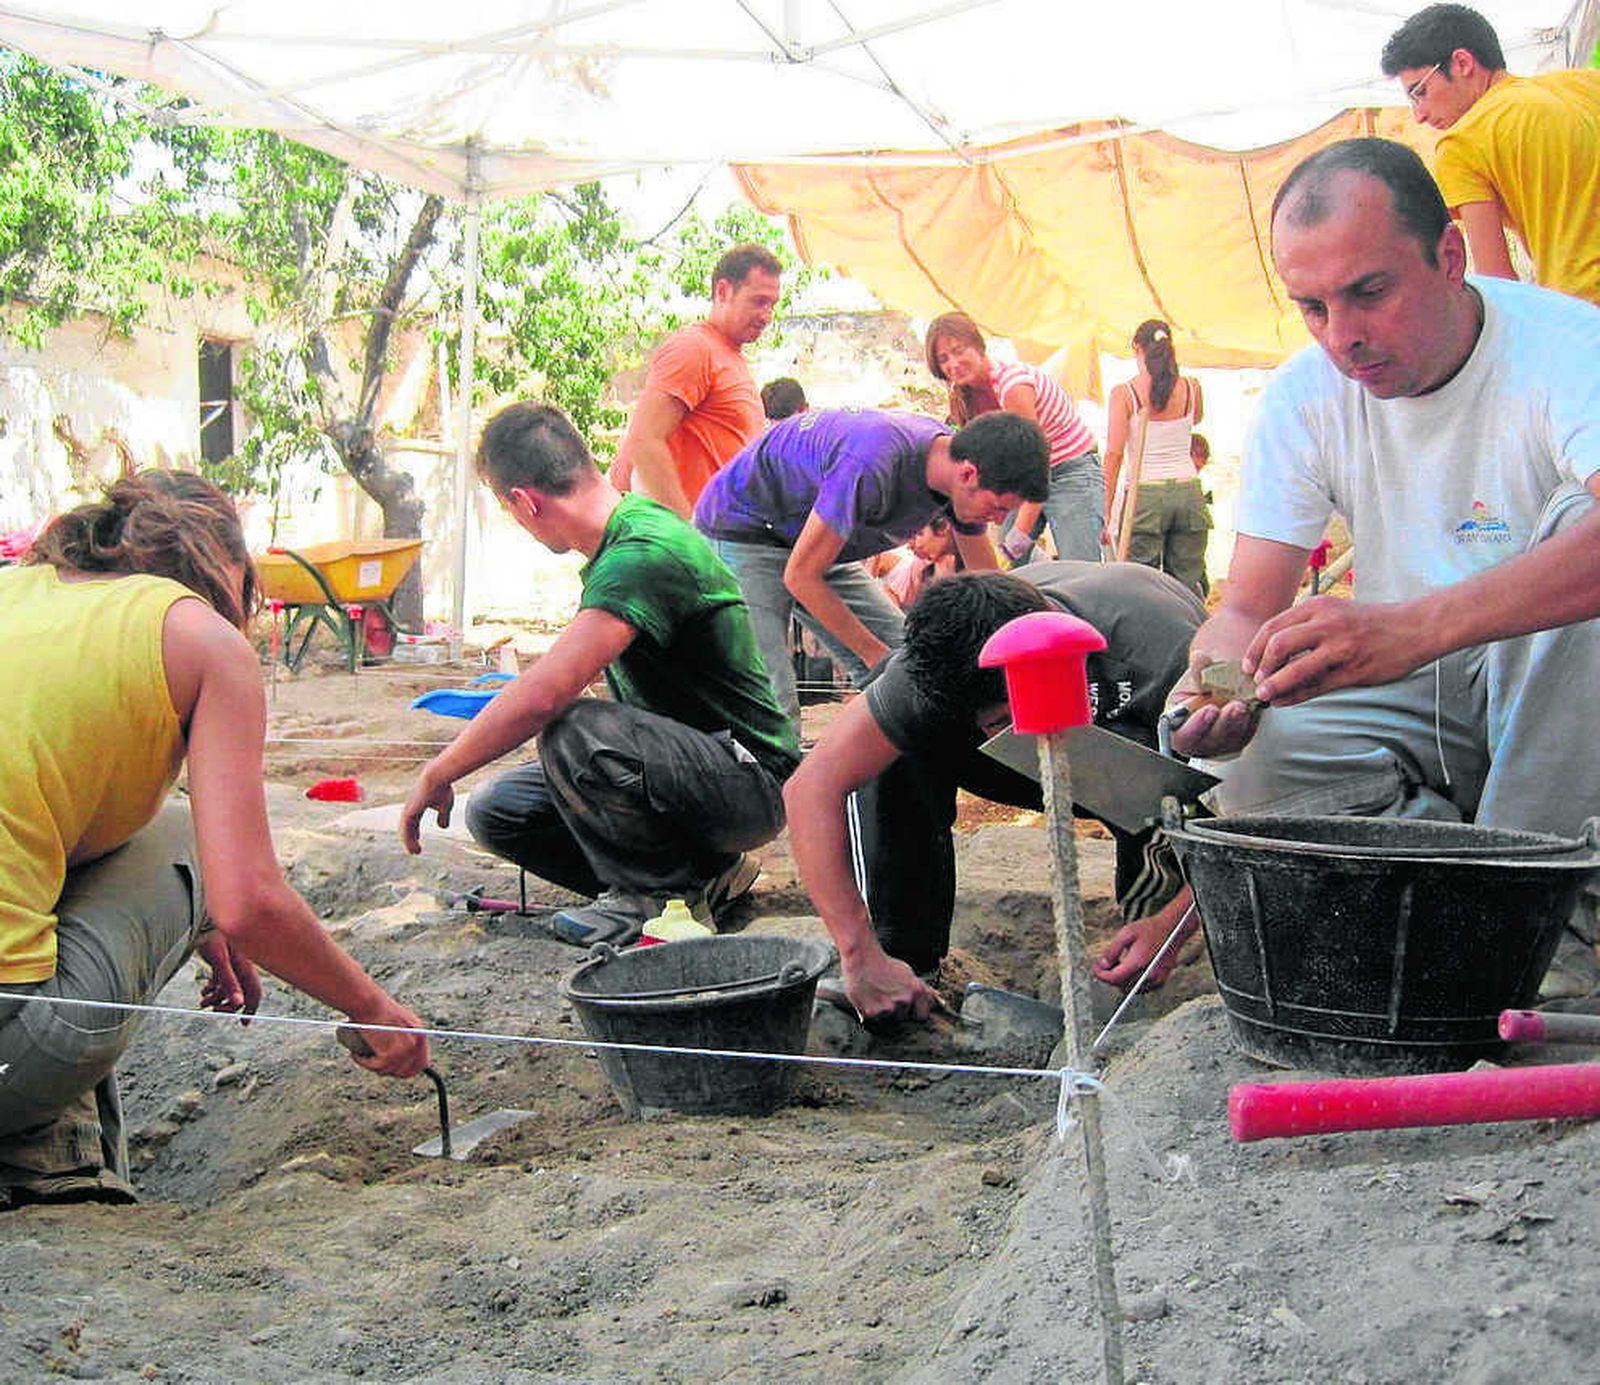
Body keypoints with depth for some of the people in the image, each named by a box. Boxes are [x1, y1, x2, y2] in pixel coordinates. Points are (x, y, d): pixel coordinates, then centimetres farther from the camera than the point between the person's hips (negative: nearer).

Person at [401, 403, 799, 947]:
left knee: (575, 732, -34)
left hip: (752, 782, -10)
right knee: (495, 811, 3)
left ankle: (660, 892, -8)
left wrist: (436, 775, -19)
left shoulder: (644, 555, -25)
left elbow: (543, 696, -31)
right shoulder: (636, 525, 7)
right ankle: (704, 872, 6)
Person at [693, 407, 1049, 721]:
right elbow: (800, 577, -27)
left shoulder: (956, 452, -11)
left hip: (813, 542, 9)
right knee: (771, 703, -21)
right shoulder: (871, 466, -38)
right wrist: (874, 653, -18)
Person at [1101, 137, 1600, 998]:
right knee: (1261, 783, -27)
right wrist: (1217, 685, -30)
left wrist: (1411, 626, -56)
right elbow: (1248, 610, -6)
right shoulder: (1305, 396, -5)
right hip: (1412, 692, 3)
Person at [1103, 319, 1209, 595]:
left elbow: (1114, 453, -8)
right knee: (1186, 588, 7)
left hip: (1144, 493, -3)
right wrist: (1168, 370, 28)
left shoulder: (1124, 393, -4)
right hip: (1188, 489, 3)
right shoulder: (1192, 388, 5)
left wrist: (1106, 510, -6)